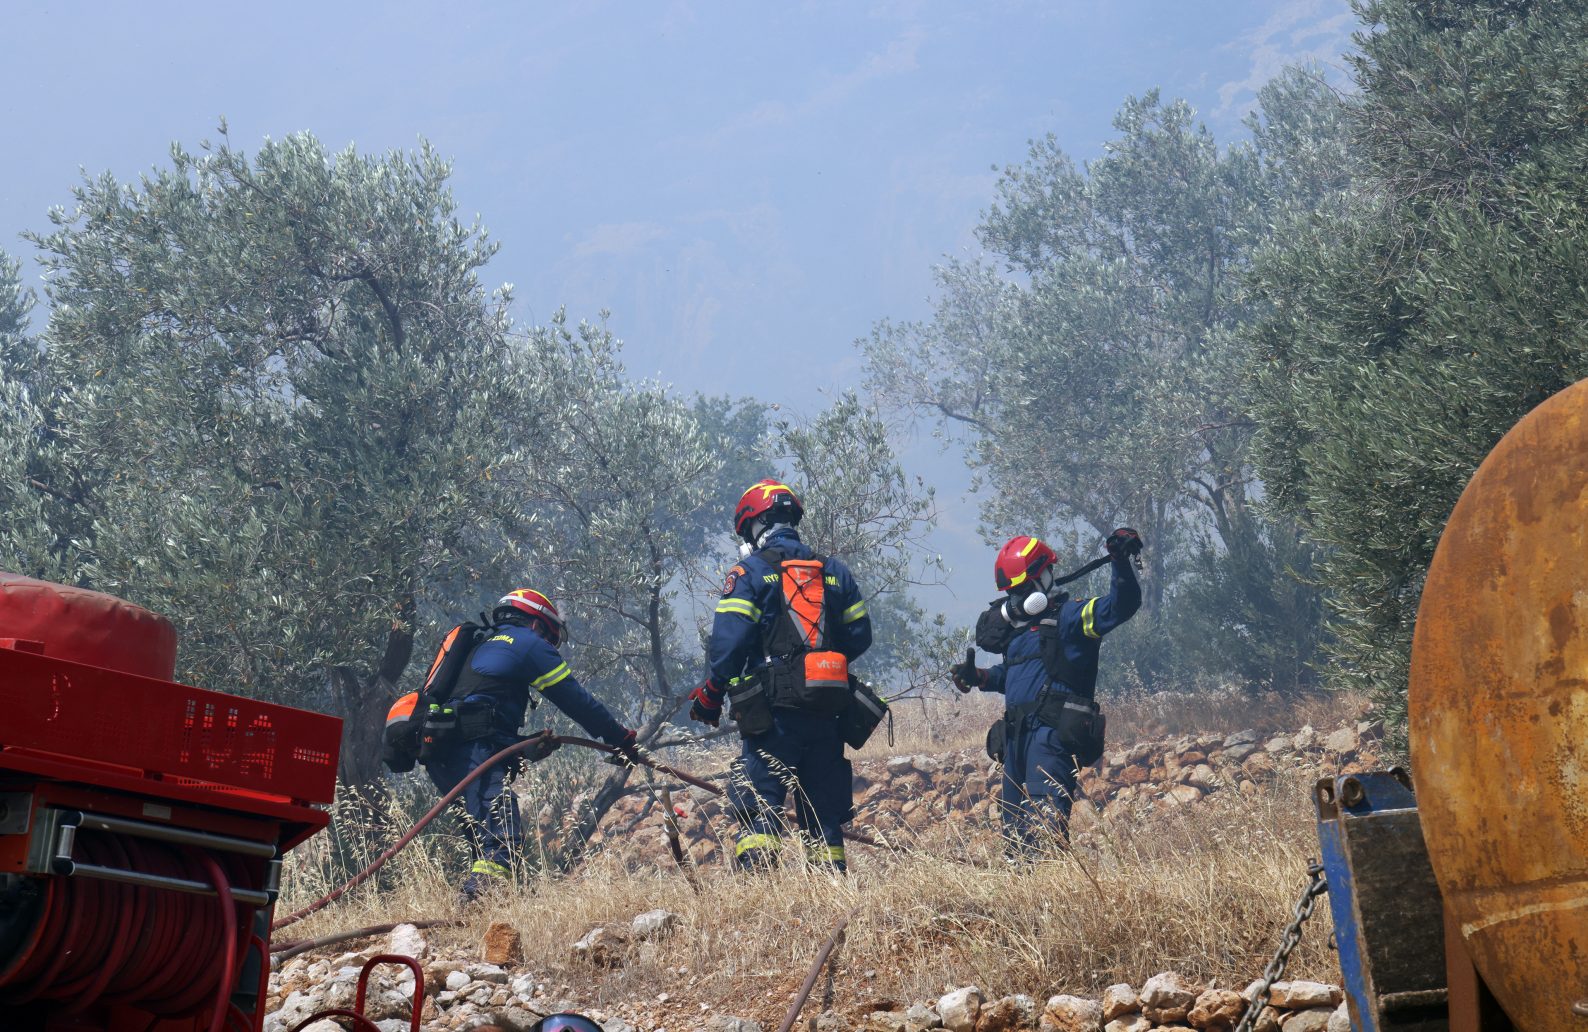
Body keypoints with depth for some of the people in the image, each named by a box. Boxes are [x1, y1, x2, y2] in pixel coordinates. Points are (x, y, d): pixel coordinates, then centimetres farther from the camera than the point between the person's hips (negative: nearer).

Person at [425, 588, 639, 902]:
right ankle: (477, 900, -40)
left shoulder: (480, 646, 34)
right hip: (474, 752, -9)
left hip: (439, 755, 9)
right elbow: (577, 700, 7)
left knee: (485, 838, 17)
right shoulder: (529, 643, 9)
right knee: (502, 842, -21)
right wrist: (621, 738, 16)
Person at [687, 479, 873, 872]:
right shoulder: (834, 571, 13)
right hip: (826, 709, 5)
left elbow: (728, 643, -11)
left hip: (774, 709, -5)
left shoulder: (749, 573, -4)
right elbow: (859, 637, 12)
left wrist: (709, 695, 0)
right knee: (824, 806, 12)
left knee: (757, 802, -4)